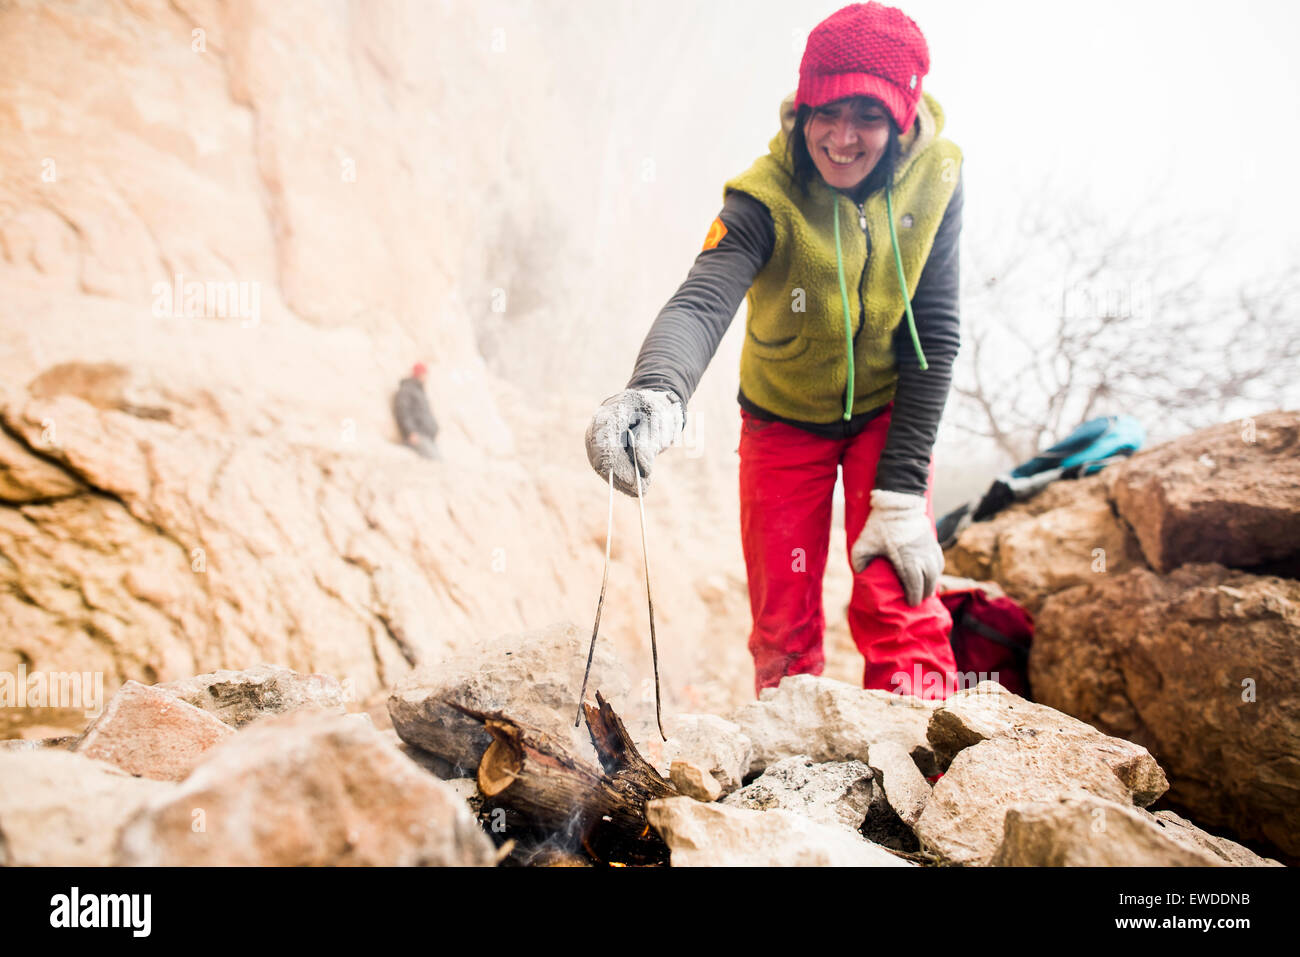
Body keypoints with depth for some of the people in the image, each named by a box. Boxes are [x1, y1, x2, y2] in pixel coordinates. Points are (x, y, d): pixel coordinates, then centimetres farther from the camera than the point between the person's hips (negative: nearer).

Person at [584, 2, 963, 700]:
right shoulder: (766, 197, -25)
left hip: (888, 411, 1)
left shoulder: (933, 177, -17)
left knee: (896, 598, -13)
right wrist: (656, 391, -65)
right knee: (783, 623, 2)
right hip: (784, 418, 0)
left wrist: (902, 490, -19)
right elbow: (701, 301, -42)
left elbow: (935, 336, -15)